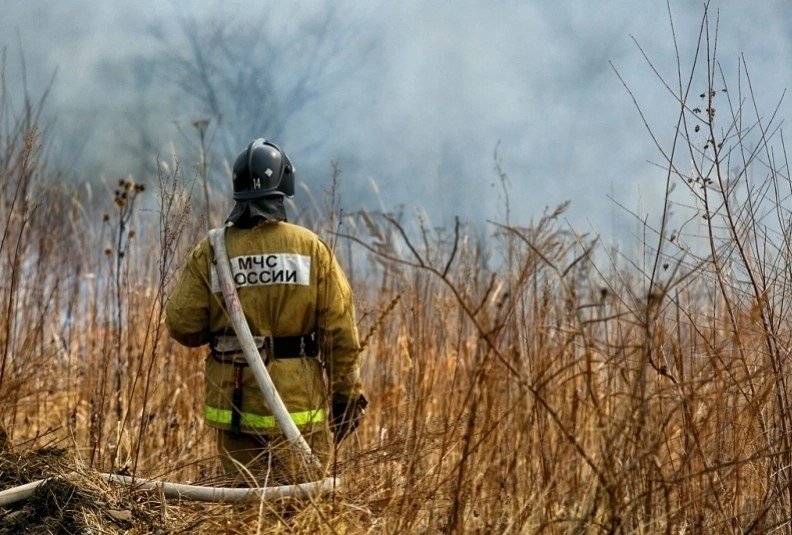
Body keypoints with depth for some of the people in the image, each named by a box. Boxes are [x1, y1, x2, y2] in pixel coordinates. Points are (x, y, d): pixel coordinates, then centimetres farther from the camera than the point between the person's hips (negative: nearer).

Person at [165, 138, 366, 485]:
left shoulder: (210, 253, -2)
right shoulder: (312, 248, -3)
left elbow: (182, 325, -3)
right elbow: (340, 330, -4)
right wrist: (347, 392, 4)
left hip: (234, 404, 1)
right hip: (299, 404, -1)